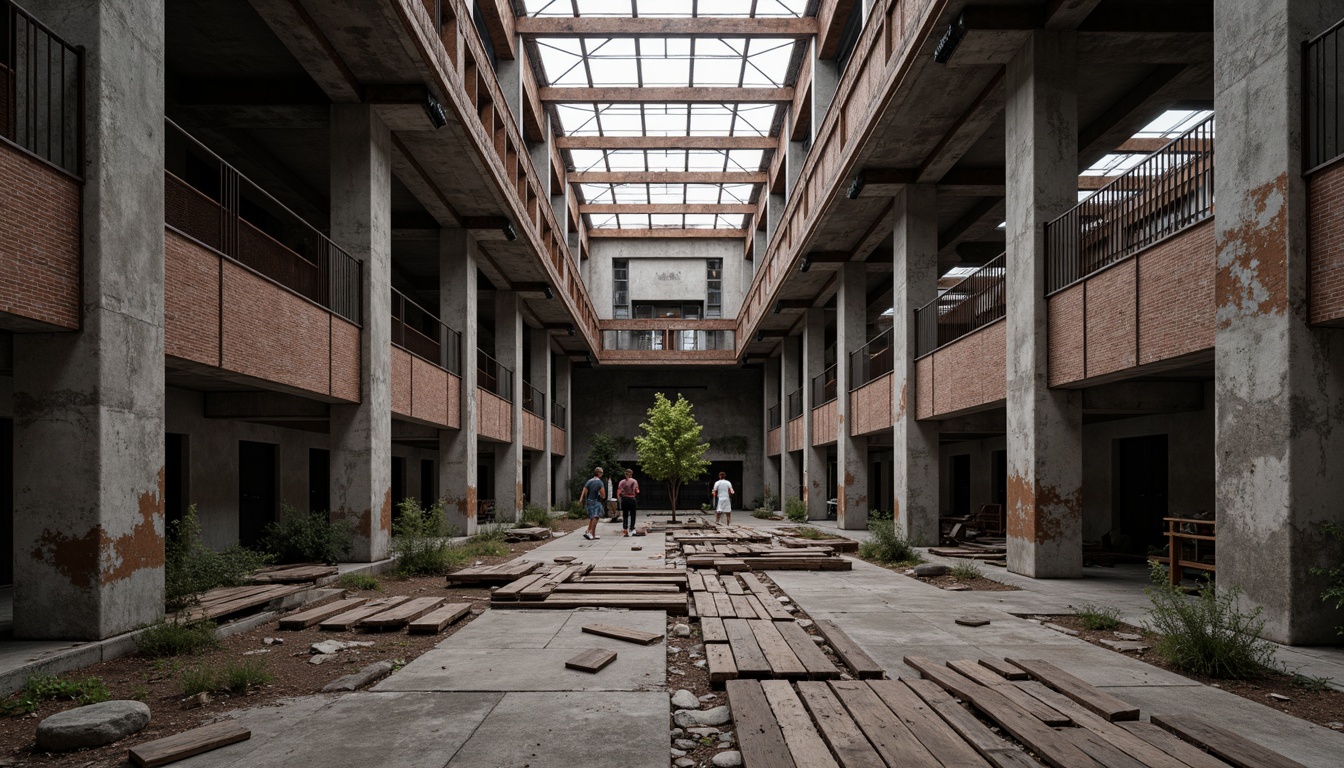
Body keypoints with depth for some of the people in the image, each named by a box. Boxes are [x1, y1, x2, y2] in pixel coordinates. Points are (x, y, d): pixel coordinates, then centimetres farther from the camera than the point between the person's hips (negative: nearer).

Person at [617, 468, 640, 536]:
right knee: (632, 515, 9)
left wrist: (619, 499, 8)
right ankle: (631, 528, 7)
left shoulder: (622, 482, 1)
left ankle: (625, 529, 3)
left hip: (624, 499, 2)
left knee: (625, 515, 9)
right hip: (632, 499, -2)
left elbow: (618, 492, -3)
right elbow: (637, 491, -6)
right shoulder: (634, 481, -2)